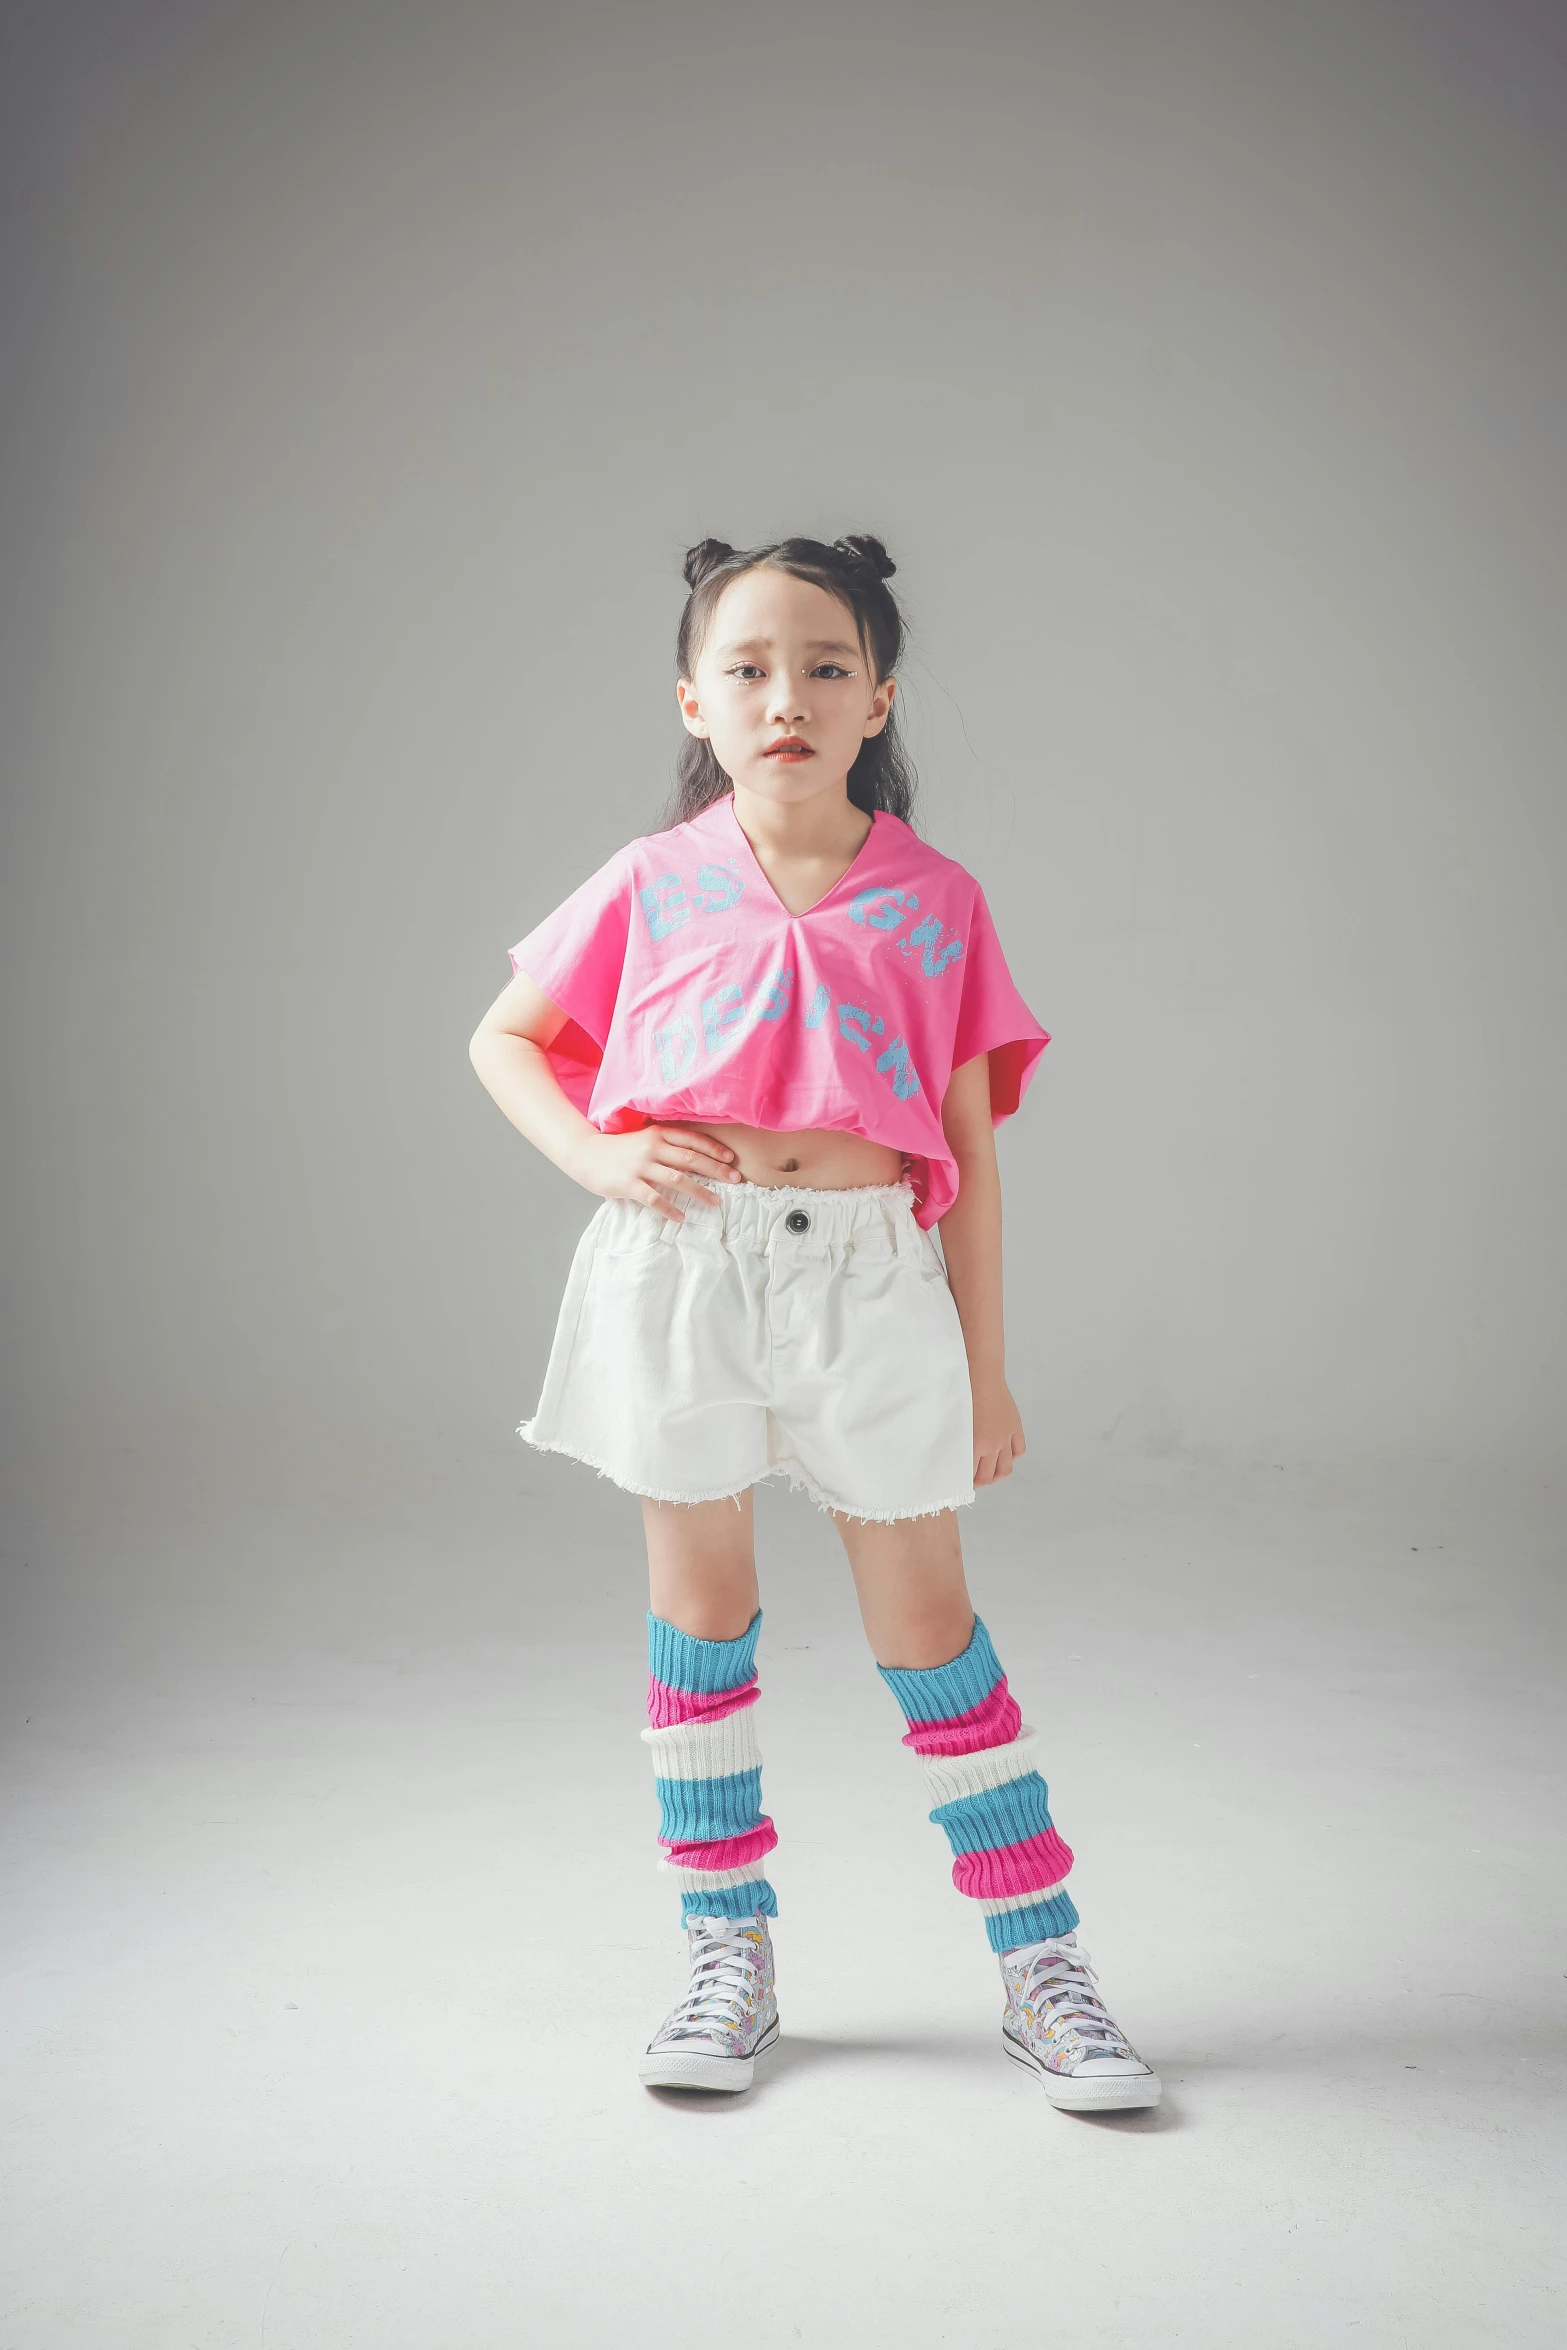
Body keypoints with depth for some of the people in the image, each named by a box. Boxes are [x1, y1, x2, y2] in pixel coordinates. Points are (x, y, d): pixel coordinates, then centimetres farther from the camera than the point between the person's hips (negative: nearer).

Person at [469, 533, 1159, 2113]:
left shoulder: (935, 903, 3)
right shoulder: (654, 888, 3)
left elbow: (968, 1150, 5)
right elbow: (503, 1041, 14)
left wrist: (984, 1369, 5)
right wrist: (596, 1158, -5)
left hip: (865, 1269, -1)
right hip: (680, 1262, 1)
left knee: (924, 1619, 5)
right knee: (698, 1599, 10)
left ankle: (1043, 1969, 18)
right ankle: (729, 1957, 26)